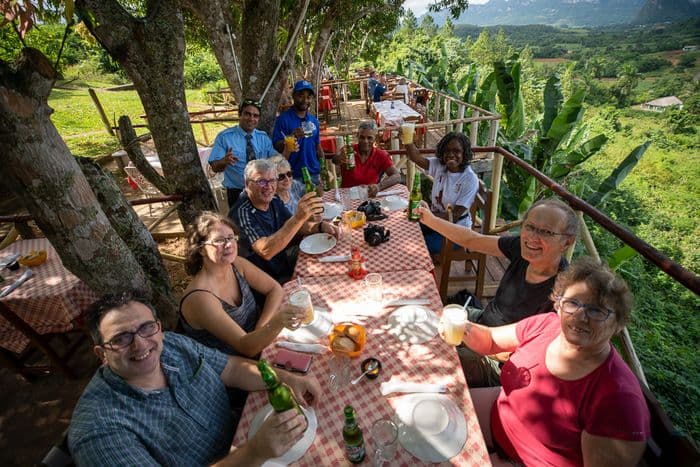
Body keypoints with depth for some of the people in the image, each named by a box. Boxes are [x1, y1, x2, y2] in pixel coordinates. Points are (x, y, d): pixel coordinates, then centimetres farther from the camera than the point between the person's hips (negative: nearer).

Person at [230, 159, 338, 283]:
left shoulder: (273, 200, -3)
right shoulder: (241, 213, -27)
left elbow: (292, 226, 9)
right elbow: (266, 251, -40)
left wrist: (320, 226, -11)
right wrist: (298, 217, -48)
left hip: (283, 258, 8)